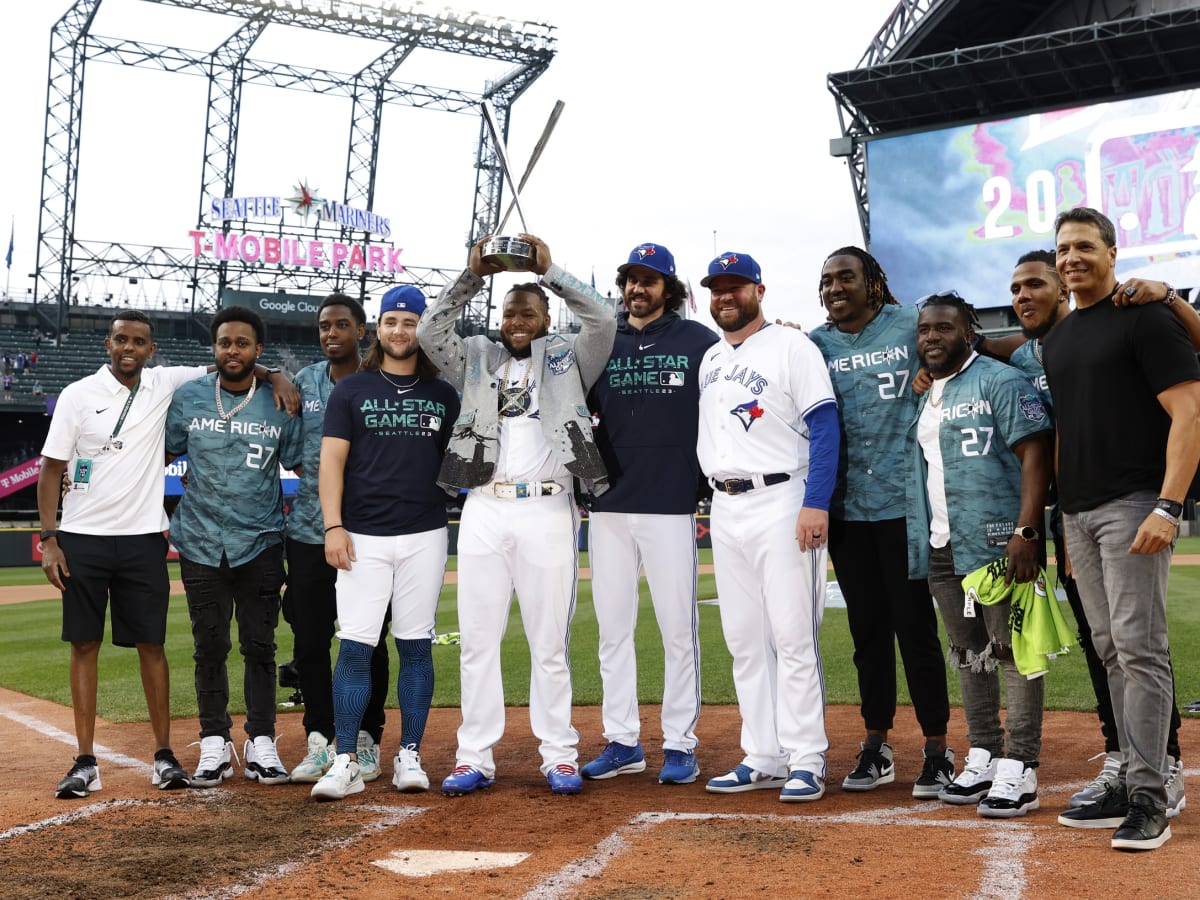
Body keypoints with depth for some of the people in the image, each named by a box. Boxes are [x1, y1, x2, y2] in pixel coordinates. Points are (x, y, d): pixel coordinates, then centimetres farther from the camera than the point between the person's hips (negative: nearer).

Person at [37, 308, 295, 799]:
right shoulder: (78, 394, -2)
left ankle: (164, 755, 12)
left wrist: (274, 374, -9)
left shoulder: (166, 385, 3)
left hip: (143, 539, 1)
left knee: (151, 644, 4)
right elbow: (51, 469, -1)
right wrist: (48, 540, -7)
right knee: (84, 643, 2)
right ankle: (85, 763, 8)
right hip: (83, 538, -1)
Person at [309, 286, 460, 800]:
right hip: (363, 537, -1)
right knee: (355, 647, -5)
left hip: (425, 535, 2)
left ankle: (409, 757, 13)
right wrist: (333, 526, -9)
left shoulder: (444, 395, 12)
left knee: (416, 647, 5)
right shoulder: (351, 390, 7)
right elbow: (332, 459, 2)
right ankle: (346, 762, 0)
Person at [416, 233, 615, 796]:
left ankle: (559, 755, 10)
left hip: (547, 511, -2)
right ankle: (475, 758, 10)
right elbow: (429, 332, 2)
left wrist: (550, 272, -6)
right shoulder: (478, 360, 17)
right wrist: (473, 275, -3)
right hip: (483, 511, 3)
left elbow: (602, 321, -6)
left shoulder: (567, 360, 11)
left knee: (550, 642, 2)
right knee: (477, 639, 3)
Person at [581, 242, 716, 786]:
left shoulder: (698, 342, 2)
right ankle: (621, 742, 17)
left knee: (678, 629, 0)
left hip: (671, 503, -4)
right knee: (612, 628, 8)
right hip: (609, 505, 4)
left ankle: (680, 745, 9)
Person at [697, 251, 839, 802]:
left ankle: (806, 760, 1)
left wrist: (816, 503, -20)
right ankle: (763, 759, 16)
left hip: (781, 502, -7)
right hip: (724, 508, 7)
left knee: (794, 636, -6)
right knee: (744, 640, 8)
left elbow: (824, 425, -11)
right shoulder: (709, 359, 17)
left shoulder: (791, 347, -3)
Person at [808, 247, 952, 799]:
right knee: (867, 628, 11)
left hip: (903, 500, -3)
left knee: (915, 625, 0)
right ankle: (875, 747, 22)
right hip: (846, 504, 3)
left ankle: (936, 749, 11)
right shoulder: (814, 345, 9)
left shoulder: (911, 326, 0)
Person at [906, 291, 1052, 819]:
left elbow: (1034, 454, -13)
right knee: (967, 654, 13)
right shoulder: (922, 396, 18)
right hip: (941, 548, 8)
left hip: (998, 543, -8)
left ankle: (1019, 770, -1)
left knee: (1012, 651, -5)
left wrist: (1026, 531, -21)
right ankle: (982, 758, 23)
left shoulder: (1000, 382, -5)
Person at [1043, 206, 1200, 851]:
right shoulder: (1057, 337, 17)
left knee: (1139, 648, -9)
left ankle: (1148, 802, -6)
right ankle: (1131, 780, 18)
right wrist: (1057, 511, 15)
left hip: (1133, 505, -7)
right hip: (1077, 512, 8)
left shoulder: (1145, 317, -5)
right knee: (1111, 652, 10)